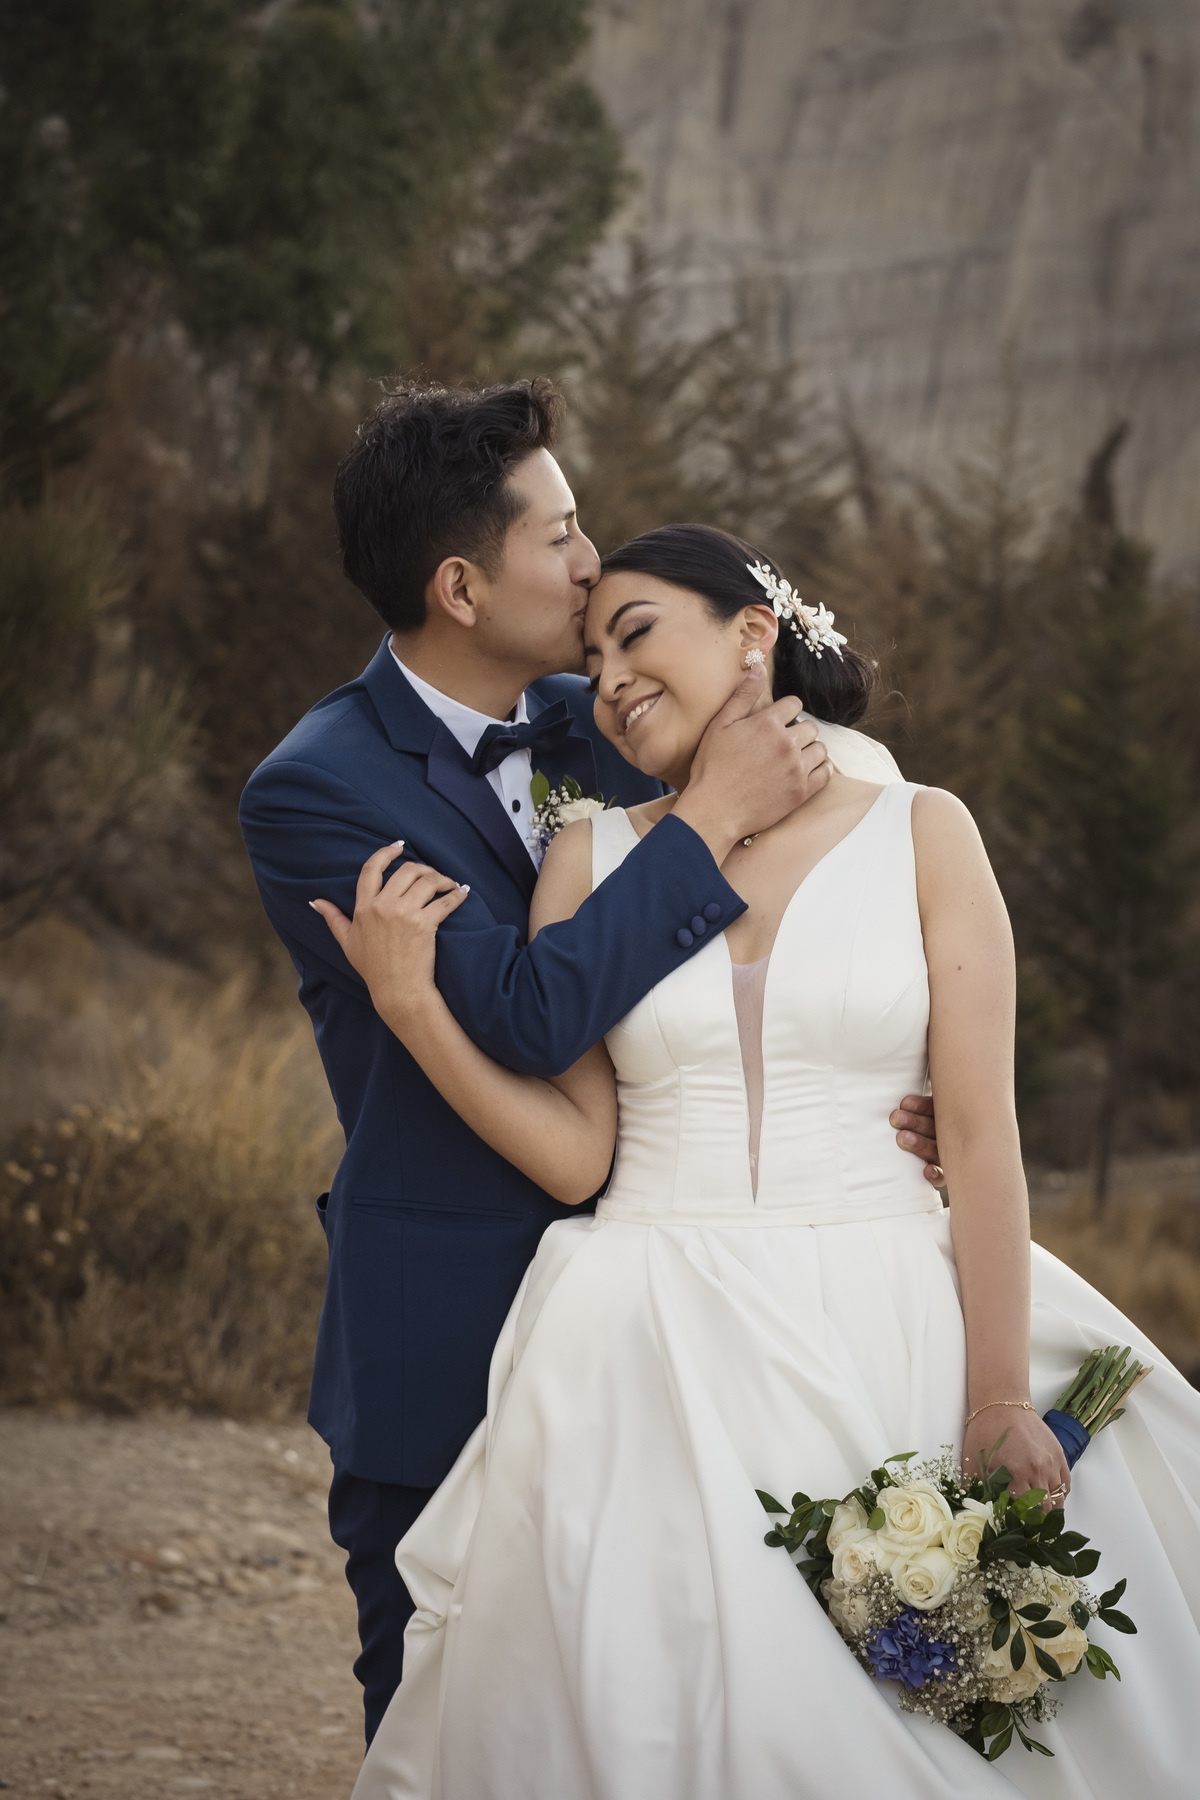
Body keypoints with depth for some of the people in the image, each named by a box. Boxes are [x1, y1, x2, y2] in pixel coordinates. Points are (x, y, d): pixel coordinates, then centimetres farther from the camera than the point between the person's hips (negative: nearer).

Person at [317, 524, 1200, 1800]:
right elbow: (573, 1151, 2)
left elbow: (981, 1132, -3)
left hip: (891, 1346, -1)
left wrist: (1001, 1400, -10)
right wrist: (411, 1001, -10)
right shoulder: (591, 859, 8)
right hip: (662, 1355, 1)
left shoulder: (921, 834, 3)